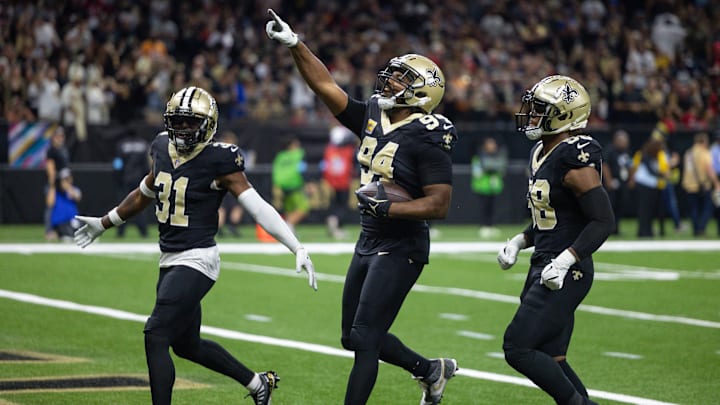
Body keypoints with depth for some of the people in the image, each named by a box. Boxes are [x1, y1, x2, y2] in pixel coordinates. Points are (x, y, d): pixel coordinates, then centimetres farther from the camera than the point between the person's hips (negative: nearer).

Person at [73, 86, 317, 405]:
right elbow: (144, 195, 24)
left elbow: (258, 207, -18)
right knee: (187, 345, 18)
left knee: (155, 336, -17)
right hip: (170, 260, 8)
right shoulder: (163, 149, 6)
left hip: (197, 260, -8)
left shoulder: (218, 160, -14)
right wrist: (104, 223, 35)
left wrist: (298, 249, -25)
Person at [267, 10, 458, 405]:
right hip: (368, 244, 9)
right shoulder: (372, 118, 5)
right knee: (354, 337, 17)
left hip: (399, 250, -9)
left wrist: (387, 208, -26)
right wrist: (294, 44, 3)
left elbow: (439, 205, -20)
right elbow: (326, 86, 9)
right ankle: (431, 370, 35)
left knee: (364, 339, -9)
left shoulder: (427, 139, -17)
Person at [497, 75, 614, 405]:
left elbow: (603, 221, -20)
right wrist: (519, 242, 10)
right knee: (550, 361, 12)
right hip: (542, 267, 10)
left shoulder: (575, 160, -18)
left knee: (518, 349, -11)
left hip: (566, 274, -10)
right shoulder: (541, 154, 11)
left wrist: (566, 260, -27)